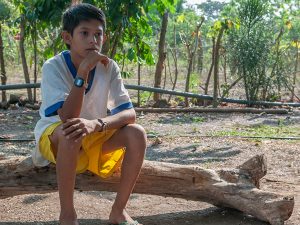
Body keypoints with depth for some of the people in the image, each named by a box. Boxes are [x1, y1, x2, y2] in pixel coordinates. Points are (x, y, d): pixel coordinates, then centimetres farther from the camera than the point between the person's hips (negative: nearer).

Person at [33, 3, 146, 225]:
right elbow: (68, 118, -33)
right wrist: (84, 70, -37)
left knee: (137, 133, -22)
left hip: (95, 135, 4)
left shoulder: (109, 67, -12)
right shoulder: (53, 67, -22)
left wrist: (96, 124, -40)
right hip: (54, 137, -3)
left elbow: (129, 113, -20)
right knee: (72, 133, -38)